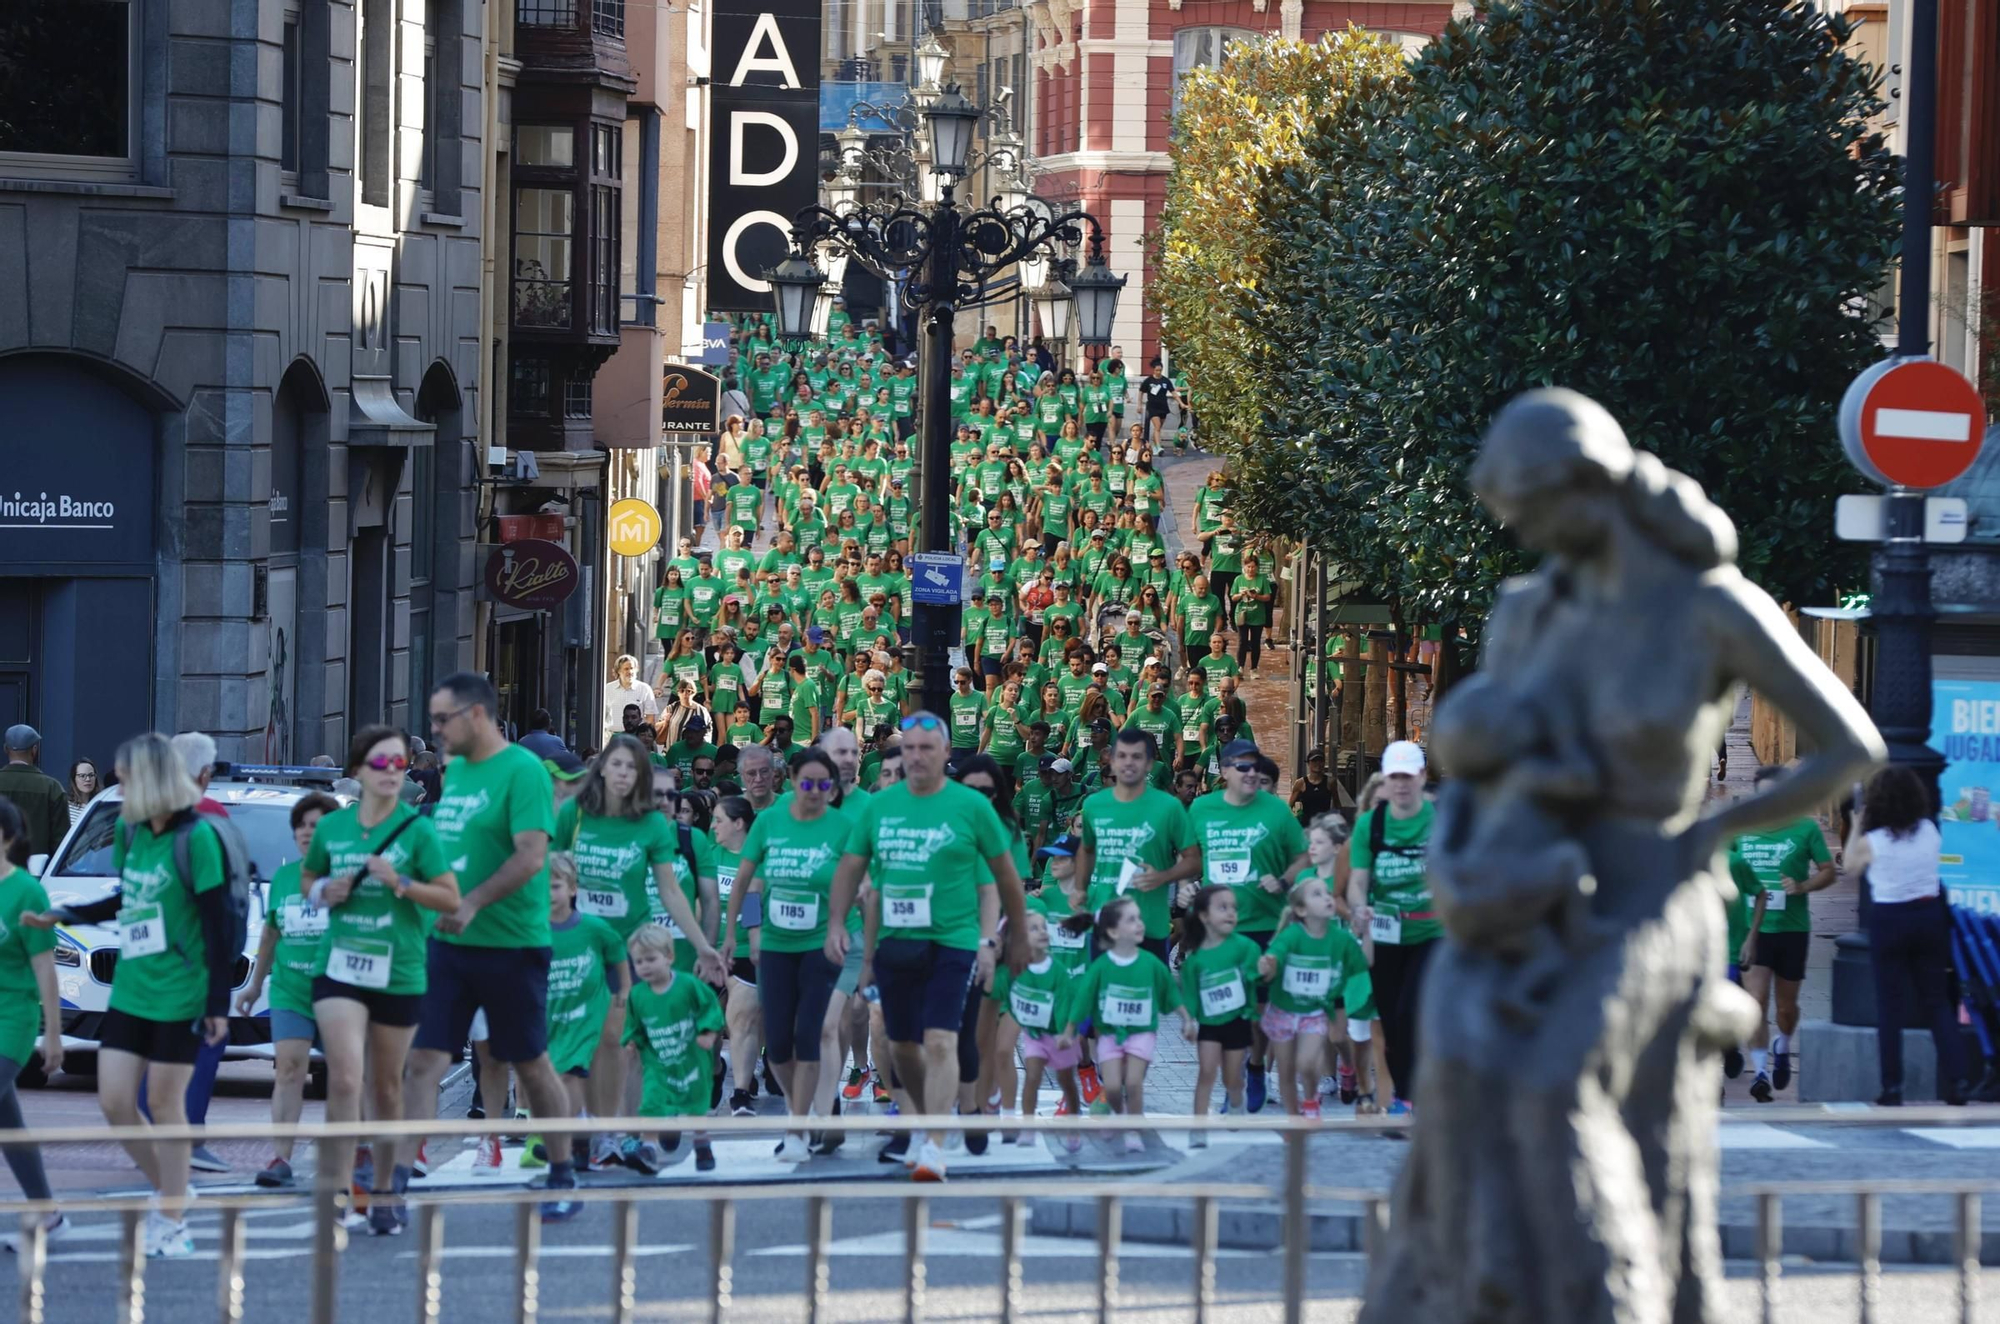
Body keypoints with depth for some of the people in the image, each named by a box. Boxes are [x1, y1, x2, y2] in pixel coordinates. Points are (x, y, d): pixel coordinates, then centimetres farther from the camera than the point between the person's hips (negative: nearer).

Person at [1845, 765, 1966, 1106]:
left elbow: (1850, 865, 7)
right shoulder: (1930, 832, -2)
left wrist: (1858, 824, 8)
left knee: (1889, 1004, 4)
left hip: (1889, 921, -3)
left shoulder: (1871, 841, -13)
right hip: (1930, 915, 3)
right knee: (1938, 1002, 10)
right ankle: (1956, 1081, 4)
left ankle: (1892, 1088, 3)